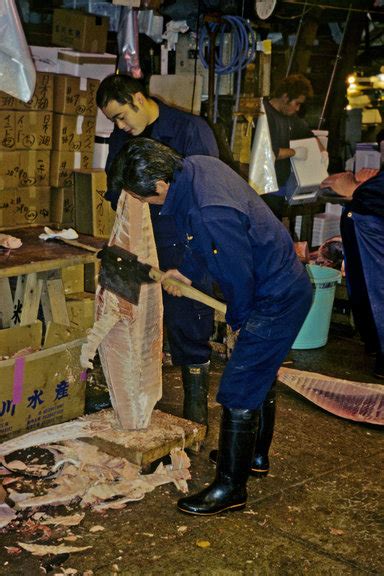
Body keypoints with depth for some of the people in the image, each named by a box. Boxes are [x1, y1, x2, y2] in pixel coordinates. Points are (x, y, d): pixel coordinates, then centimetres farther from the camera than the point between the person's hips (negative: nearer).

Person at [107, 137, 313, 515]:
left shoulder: (212, 215, -35)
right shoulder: (194, 167, -6)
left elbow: (239, 278, -23)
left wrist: (237, 319, -5)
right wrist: (188, 270, 13)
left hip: (276, 300, -10)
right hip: (286, 284, 10)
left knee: (239, 395, -2)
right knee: (258, 379, 24)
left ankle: (230, 488, 13)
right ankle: (252, 456, 43)